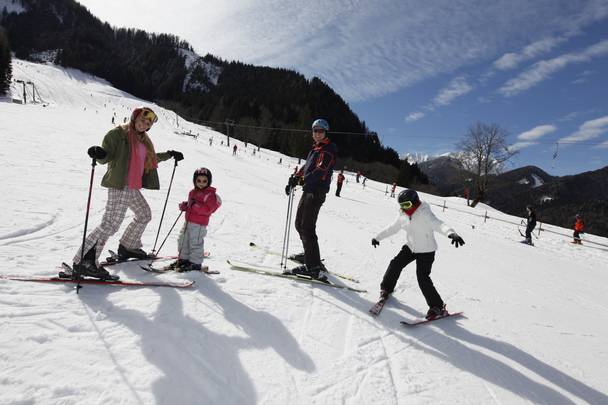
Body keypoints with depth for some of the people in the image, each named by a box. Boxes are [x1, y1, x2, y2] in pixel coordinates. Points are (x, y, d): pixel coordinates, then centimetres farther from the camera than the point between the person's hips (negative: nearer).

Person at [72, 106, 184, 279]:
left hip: (133, 189, 9)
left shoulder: (143, 140, 19)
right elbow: (106, 157, -12)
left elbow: (151, 159, 35)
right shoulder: (118, 133, -5)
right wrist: (99, 154, -34)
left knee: (144, 215, 23)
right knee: (111, 224, -17)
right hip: (119, 187, -9)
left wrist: (169, 155, 38)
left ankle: (128, 247, 39)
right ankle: (83, 261, -13)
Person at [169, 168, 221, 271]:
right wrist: (185, 205, 7)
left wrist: (196, 205, -27)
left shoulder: (210, 194, -11)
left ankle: (195, 263, 8)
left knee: (195, 242, -4)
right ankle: (183, 259, 30)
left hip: (199, 223, -8)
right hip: (189, 221, 8)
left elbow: (208, 209, -20)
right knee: (183, 240, 15)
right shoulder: (193, 192, 14)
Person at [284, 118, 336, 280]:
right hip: (309, 190, 10)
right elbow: (306, 166, 26)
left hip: (317, 191, -10)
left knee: (307, 227, -15)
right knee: (299, 224, 17)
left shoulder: (328, 149, -8)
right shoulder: (315, 148, 22)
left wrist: (299, 180, -29)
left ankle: (314, 266, -15)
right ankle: (310, 254, 32)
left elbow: (320, 169, -22)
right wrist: (295, 177, 9)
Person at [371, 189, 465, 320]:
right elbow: (392, 228, 12)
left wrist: (451, 233, -60)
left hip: (426, 251, -7)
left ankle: (437, 307, 0)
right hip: (410, 247, 7)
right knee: (395, 264, 5)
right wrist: (378, 237, 17)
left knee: (423, 277, -13)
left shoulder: (425, 213, -24)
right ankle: (386, 288, 30)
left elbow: (438, 225, -41)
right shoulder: (403, 215, -3)